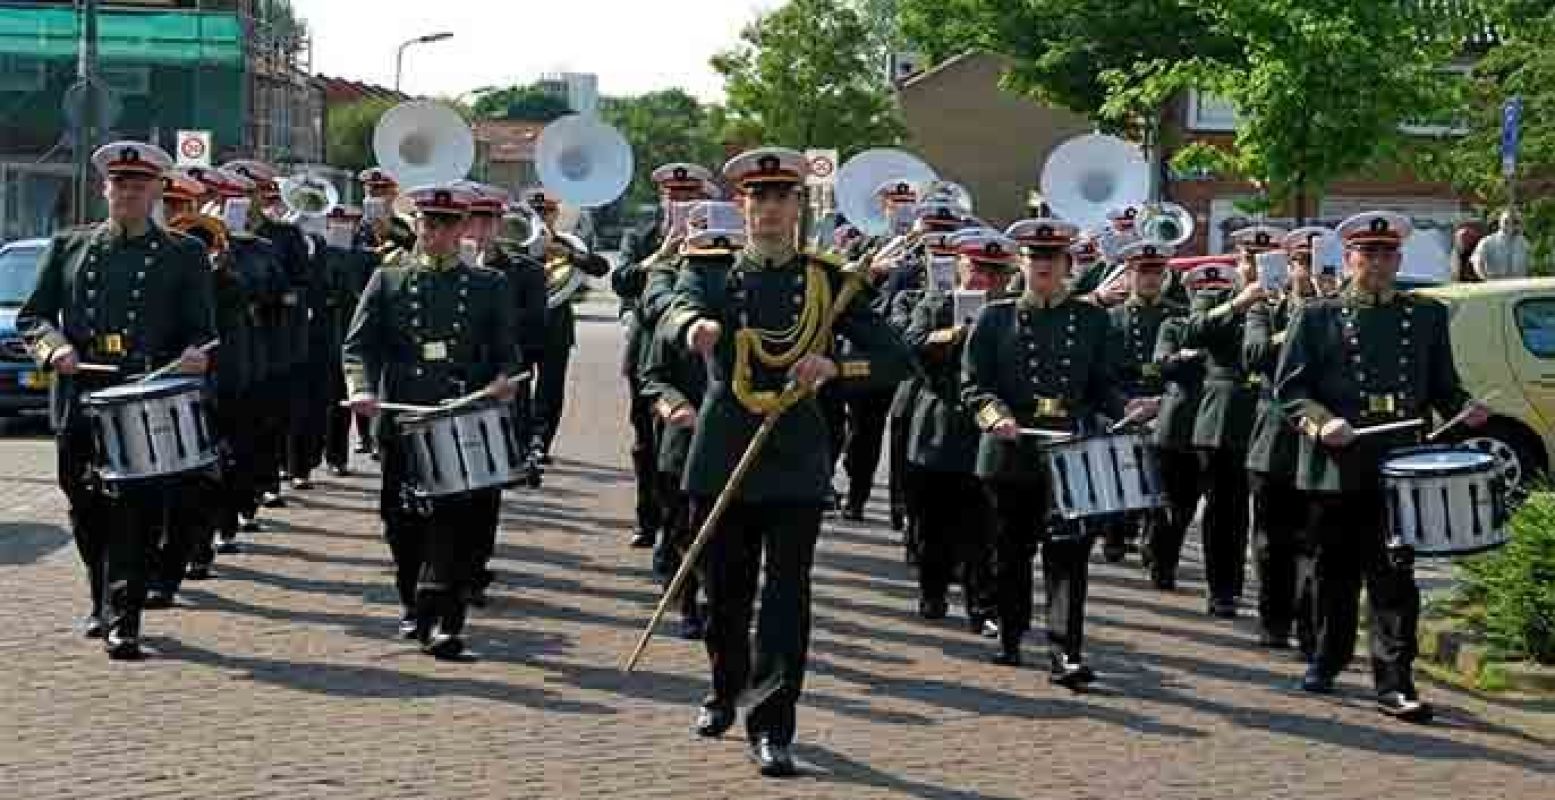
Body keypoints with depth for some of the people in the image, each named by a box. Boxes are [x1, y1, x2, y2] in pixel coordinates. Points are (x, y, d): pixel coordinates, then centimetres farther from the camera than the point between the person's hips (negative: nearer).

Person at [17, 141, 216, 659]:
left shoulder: (185, 255, 10)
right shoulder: (69, 247, 14)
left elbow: (202, 329, 7)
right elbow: (32, 315, 12)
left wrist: (193, 355, -15)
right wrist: (55, 345, -8)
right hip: (79, 397, 3)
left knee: (136, 512, -9)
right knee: (85, 510, 9)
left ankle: (122, 621, -6)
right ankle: (103, 603, 29)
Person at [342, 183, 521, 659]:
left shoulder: (489, 286, 11)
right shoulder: (388, 280, 11)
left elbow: (507, 352, 10)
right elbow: (358, 344, 4)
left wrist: (502, 380, -12)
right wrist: (362, 388, -15)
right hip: (403, 419, 1)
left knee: (460, 517, -12)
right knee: (403, 520, 8)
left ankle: (442, 622, -11)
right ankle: (416, 608, 29)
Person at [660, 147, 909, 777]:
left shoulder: (831, 284, 5)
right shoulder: (710, 276, 5)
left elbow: (896, 360, 0)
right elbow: (677, 312, -19)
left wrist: (836, 367, -19)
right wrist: (695, 326, -43)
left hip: (795, 463, -1)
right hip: (722, 458, 1)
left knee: (787, 596, -6)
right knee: (724, 589, 12)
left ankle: (771, 727, -2)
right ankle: (725, 692, 36)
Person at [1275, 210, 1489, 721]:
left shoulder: (1427, 315, 14)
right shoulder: (1316, 317, 6)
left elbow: (1442, 386, 16)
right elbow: (1288, 388, 1)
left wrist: (1464, 409, -5)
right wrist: (1323, 421, -16)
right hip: (1336, 464, 0)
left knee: (1395, 574, -5)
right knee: (1334, 572, 11)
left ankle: (1394, 683, -5)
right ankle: (1327, 660, 30)